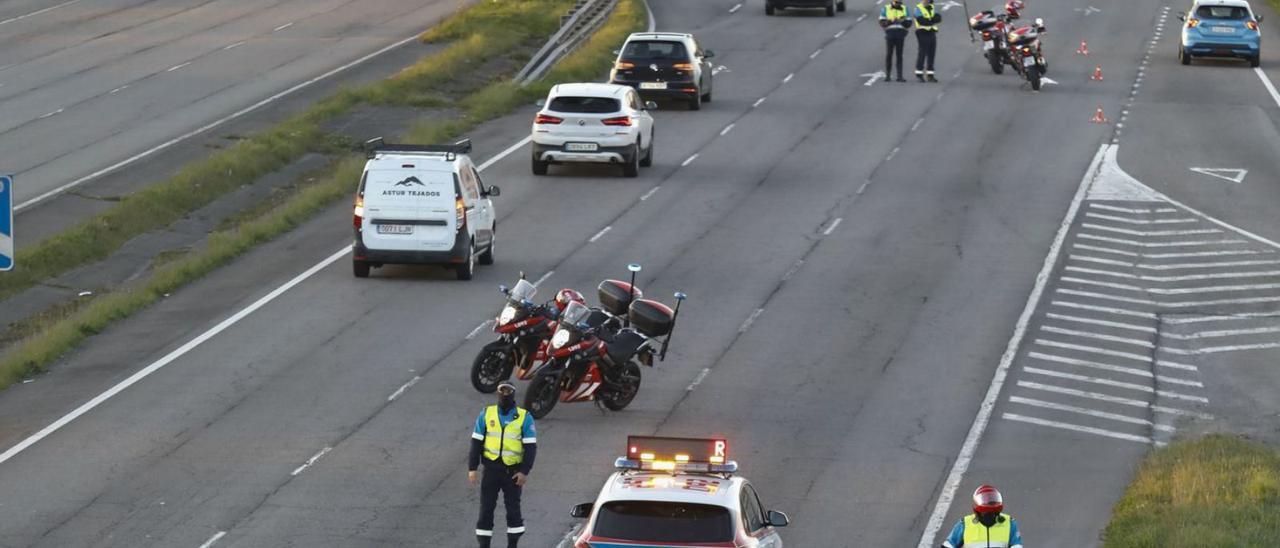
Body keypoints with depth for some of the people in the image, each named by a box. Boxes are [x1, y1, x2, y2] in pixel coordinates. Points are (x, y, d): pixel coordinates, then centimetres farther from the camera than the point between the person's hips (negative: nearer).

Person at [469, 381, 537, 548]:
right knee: (486, 509, 1)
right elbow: (476, 442, 5)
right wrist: (472, 468, -1)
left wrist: (525, 471, -10)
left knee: (513, 509, 6)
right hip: (491, 469, 1)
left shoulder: (524, 418, -1)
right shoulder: (486, 414, 4)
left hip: (513, 471, -1)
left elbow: (531, 446, -2)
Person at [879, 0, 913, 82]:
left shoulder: (905, 9, 9)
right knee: (888, 55, -1)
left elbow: (909, 24, 6)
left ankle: (900, 76, -1)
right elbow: (882, 23, -1)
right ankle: (887, 75, 5)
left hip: (900, 36, 1)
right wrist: (891, 21, -19)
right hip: (890, 35, -1)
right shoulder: (885, 9, 5)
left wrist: (903, 21, -15)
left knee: (899, 56, 0)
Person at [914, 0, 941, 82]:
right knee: (922, 54, -7)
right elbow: (921, 21, -18)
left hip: (932, 33, 6)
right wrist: (932, 20, -9)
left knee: (931, 55, 5)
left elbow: (939, 18, 0)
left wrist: (928, 21, -15)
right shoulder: (918, 8, -3)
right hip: (923, 34, -6)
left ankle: (930, 75, 9)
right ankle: (919, 74, -3)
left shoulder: (932, 8, 15)